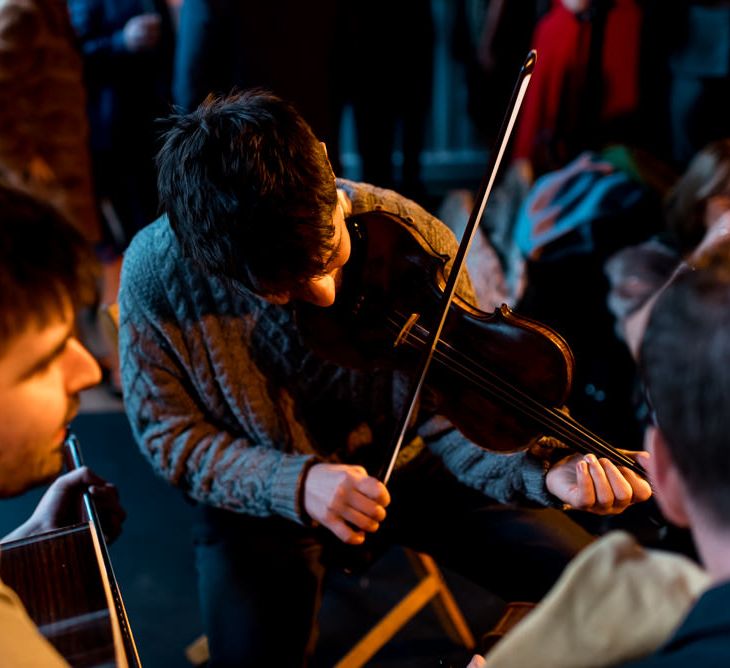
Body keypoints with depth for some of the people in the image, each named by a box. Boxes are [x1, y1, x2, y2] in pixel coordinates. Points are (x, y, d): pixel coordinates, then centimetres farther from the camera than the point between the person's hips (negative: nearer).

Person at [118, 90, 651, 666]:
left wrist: (542, 474, -35)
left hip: (403, 462, 2)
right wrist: (295, 484, -27)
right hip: (267, 495, -1)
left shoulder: (412, 240, -23)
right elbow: (173, 438, -11)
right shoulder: (157, 274, -24)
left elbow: (447, 419, -14)